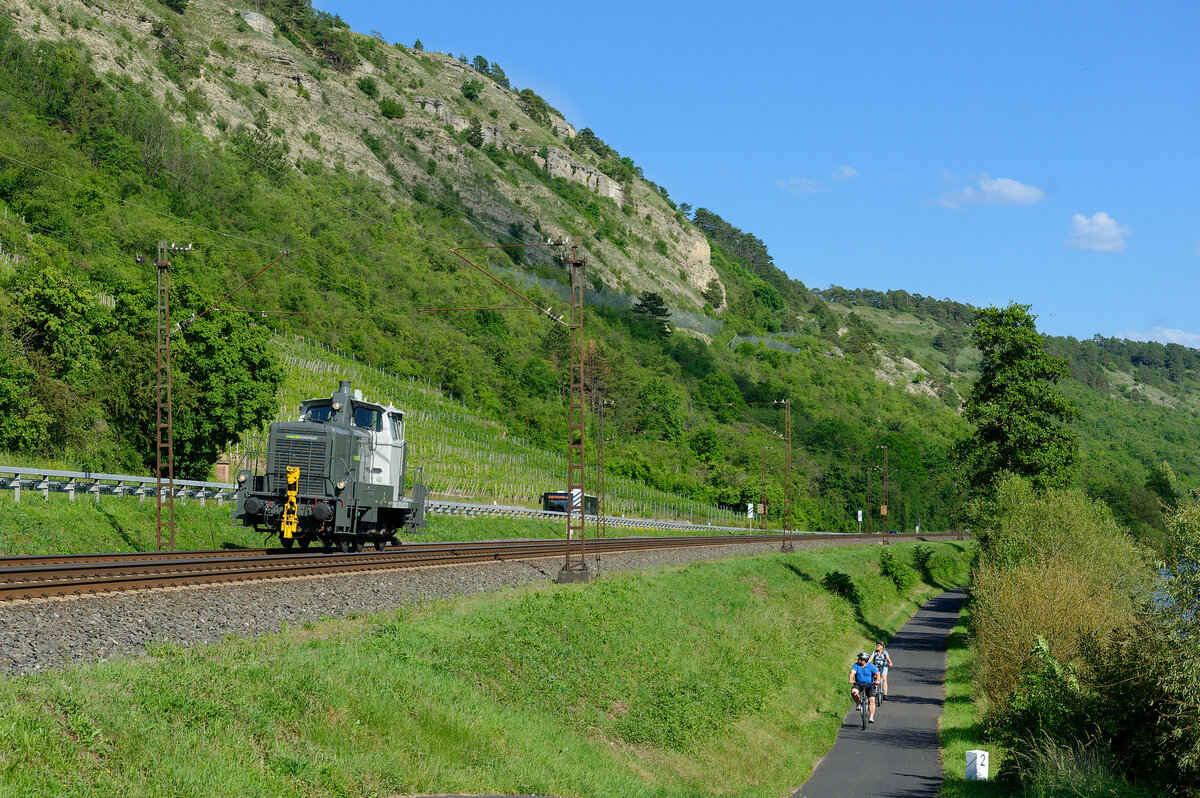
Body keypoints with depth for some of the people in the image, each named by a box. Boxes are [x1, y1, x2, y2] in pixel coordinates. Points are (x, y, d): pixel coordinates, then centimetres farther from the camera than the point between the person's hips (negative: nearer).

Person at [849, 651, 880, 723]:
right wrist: (851, 680, -40)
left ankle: (871, 717, -10)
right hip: (858, 685, 1)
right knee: (853, 692, -30)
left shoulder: (871, 666, -8)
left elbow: (877, 673, -18)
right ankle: (858, 703, -2)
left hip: (869, 685, -1)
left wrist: (877, 680, -39)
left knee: (871, 700, -15)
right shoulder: (856, 665, -5)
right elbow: (852, 672, -20)